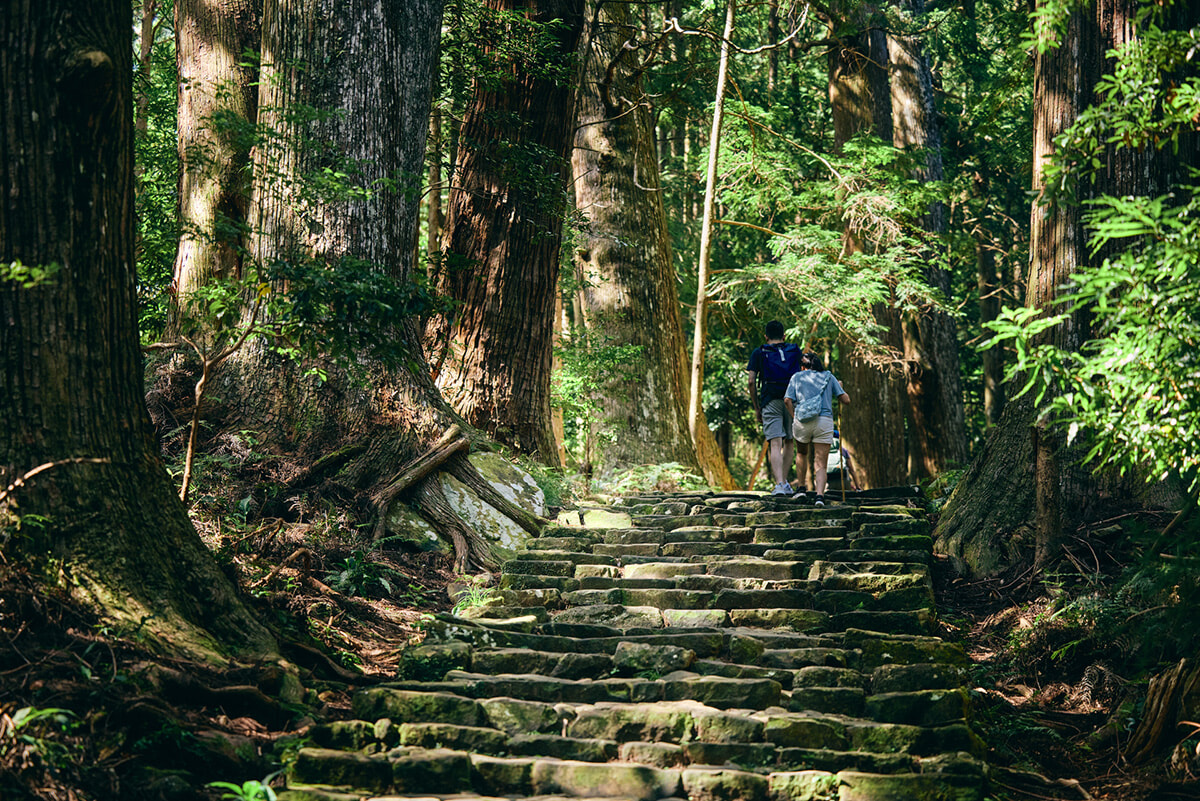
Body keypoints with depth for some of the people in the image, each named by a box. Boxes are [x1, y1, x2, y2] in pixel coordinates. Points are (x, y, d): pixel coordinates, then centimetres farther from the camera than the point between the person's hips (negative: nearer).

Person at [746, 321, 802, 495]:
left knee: (775, 444, -9)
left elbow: (752, 381, 2)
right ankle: (785, 481, 14)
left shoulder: (758, 353, 8)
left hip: (771, 402, -2)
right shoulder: (795, 351, 14)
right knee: (788, 442, 17)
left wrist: (756, 408, 8)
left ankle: (780, 484, -22)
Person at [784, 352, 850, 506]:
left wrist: (795, 418, 8)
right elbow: (846, 400, 13)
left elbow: (787, 400, 2)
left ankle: (802, 488, 27)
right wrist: (840, 387, 32)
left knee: (801, 453, 29)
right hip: (824, 420, -1)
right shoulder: (828, 377, 18)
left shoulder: (797, 377, 17)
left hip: (802, 422, 1)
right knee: (821, 464, 0)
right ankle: (819, 495, -21)